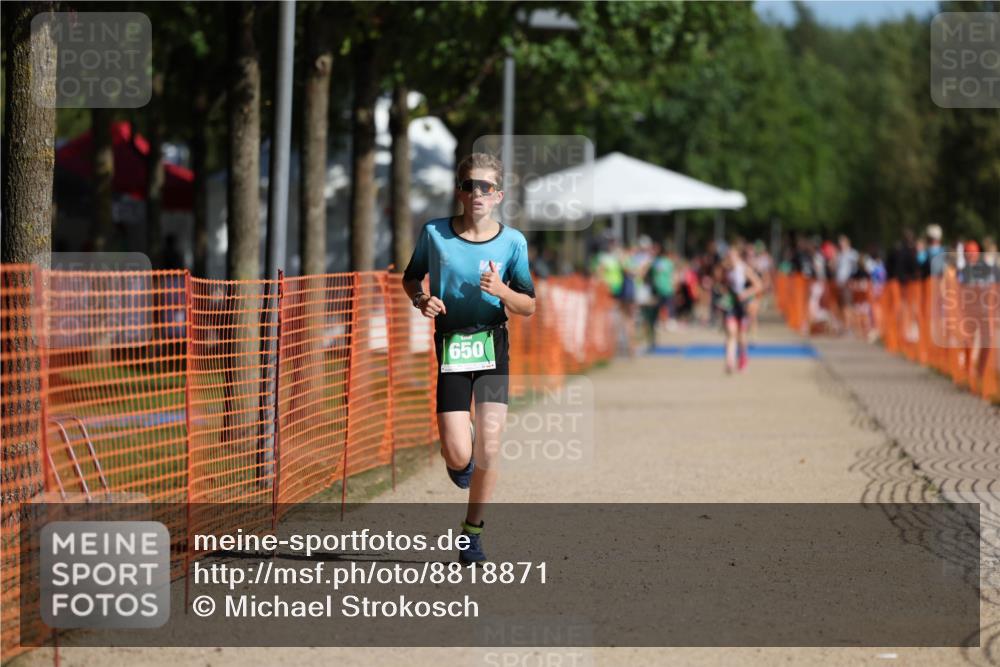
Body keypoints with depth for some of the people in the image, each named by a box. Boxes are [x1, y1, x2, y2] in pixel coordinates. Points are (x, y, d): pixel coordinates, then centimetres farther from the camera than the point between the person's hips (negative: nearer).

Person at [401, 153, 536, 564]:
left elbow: (528, 307, 4)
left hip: (493, 347, 0)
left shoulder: (512, 242, -1)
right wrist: (421, 300, -7)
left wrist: (502, 291, -17)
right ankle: (462, 449, 30)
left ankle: (472, 531, 14)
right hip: (451, 346, 0)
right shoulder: (434, 233, -2)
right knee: (458, 456, -10)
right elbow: (410, 278, 14)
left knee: (489, 448, -8)